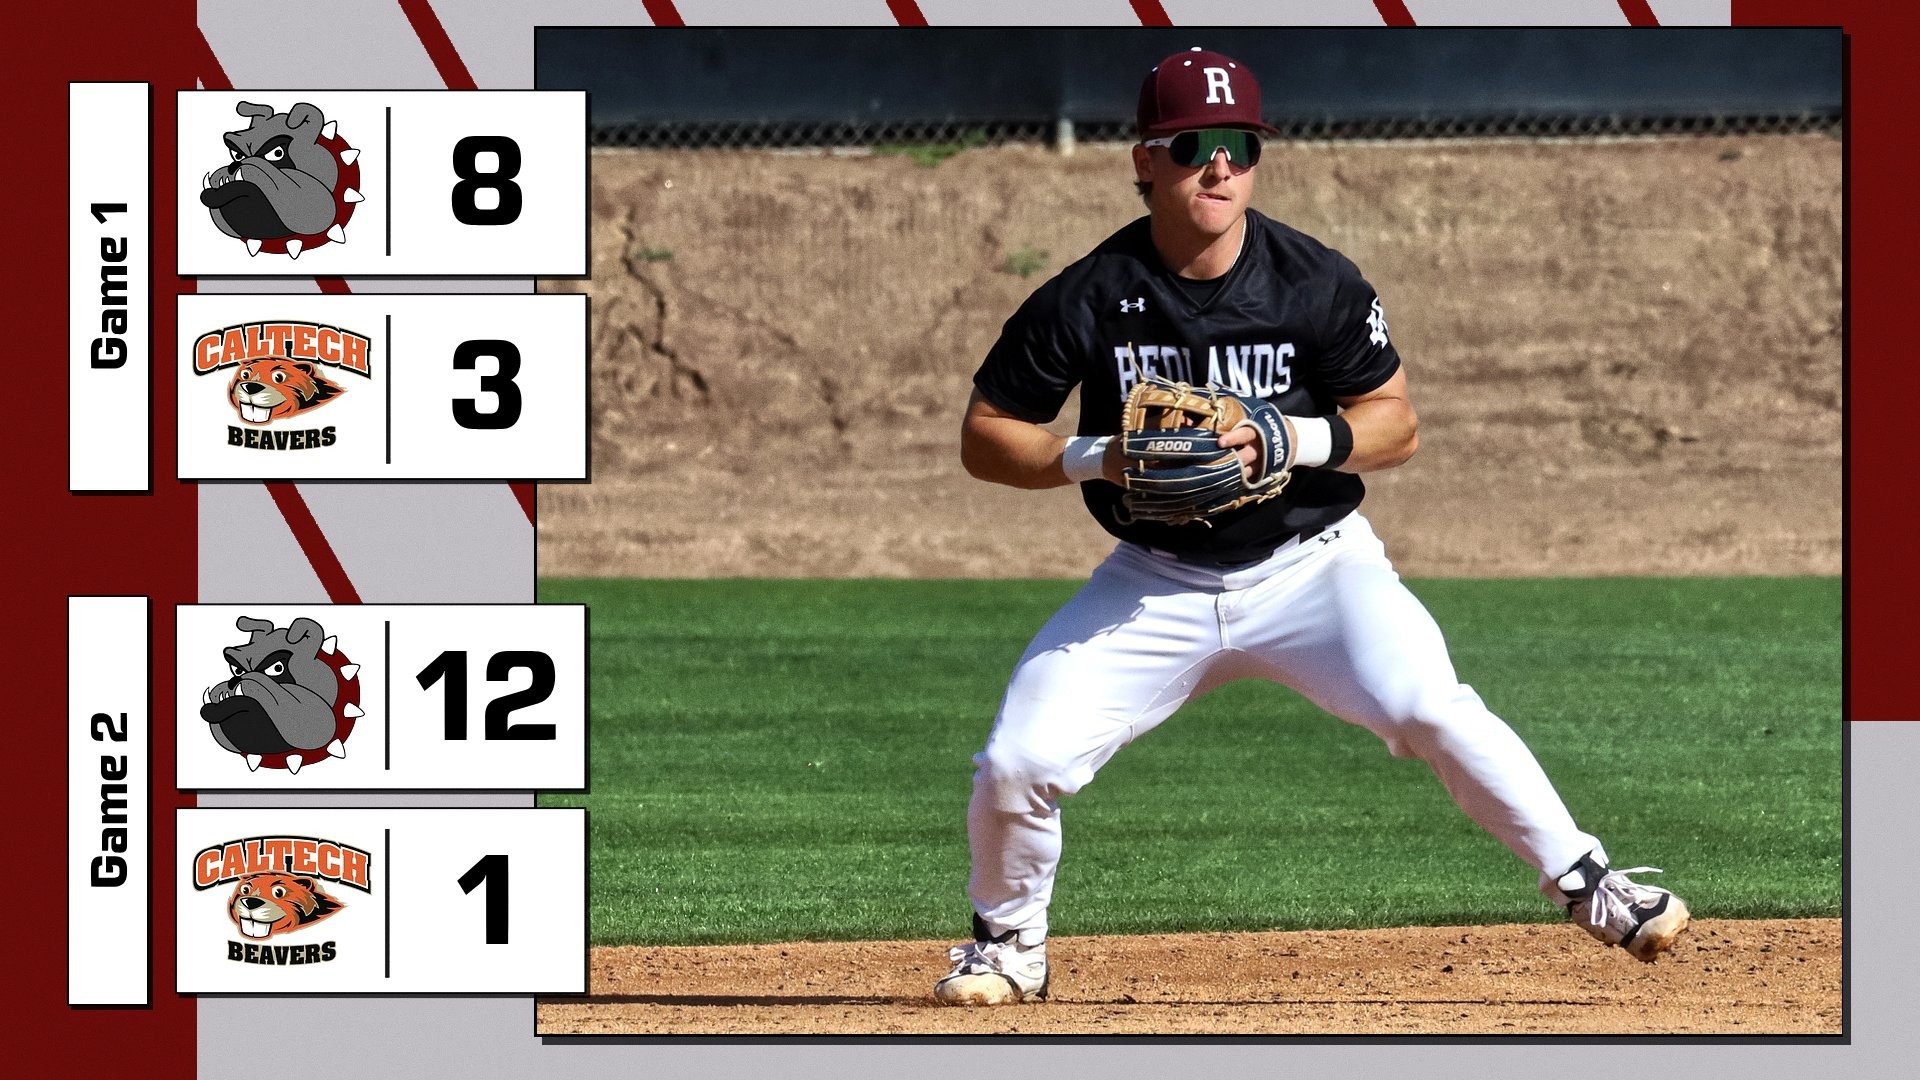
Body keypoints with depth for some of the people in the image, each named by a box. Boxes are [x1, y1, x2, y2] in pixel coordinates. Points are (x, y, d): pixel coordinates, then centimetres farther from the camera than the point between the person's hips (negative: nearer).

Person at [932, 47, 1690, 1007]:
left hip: (1312, 562, -1)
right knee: (1017, 760, -12)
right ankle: (1008, 944, 17)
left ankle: (1589, 886, -13)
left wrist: (1300, 440, -23)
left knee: (1430, 708, -26)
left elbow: (1396, 423, -3)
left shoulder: (1317, 283, -10)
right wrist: (1093, 457, -22)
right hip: (1156, 585, 1)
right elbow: (985, 435, -4)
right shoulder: (1086, 300, -11)